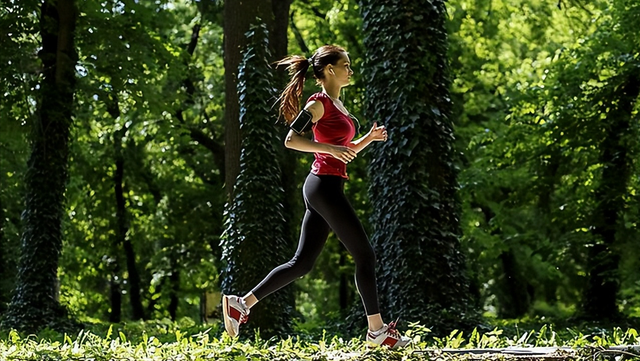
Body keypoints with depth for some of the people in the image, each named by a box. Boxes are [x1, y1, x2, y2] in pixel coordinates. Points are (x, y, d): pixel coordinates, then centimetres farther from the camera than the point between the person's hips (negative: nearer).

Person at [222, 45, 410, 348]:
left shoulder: (337, 104, 19)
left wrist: (369, 138, 11)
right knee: (365, 255, -2)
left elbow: (345, 152, 26)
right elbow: (290, 139, -17)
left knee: (302, 262, 8)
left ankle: (241, 303, 9)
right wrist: (329, 148, -24)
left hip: (324, 188, 9)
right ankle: (377, 329, 6)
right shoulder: (319, 103, -8)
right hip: (325, 185, -9)